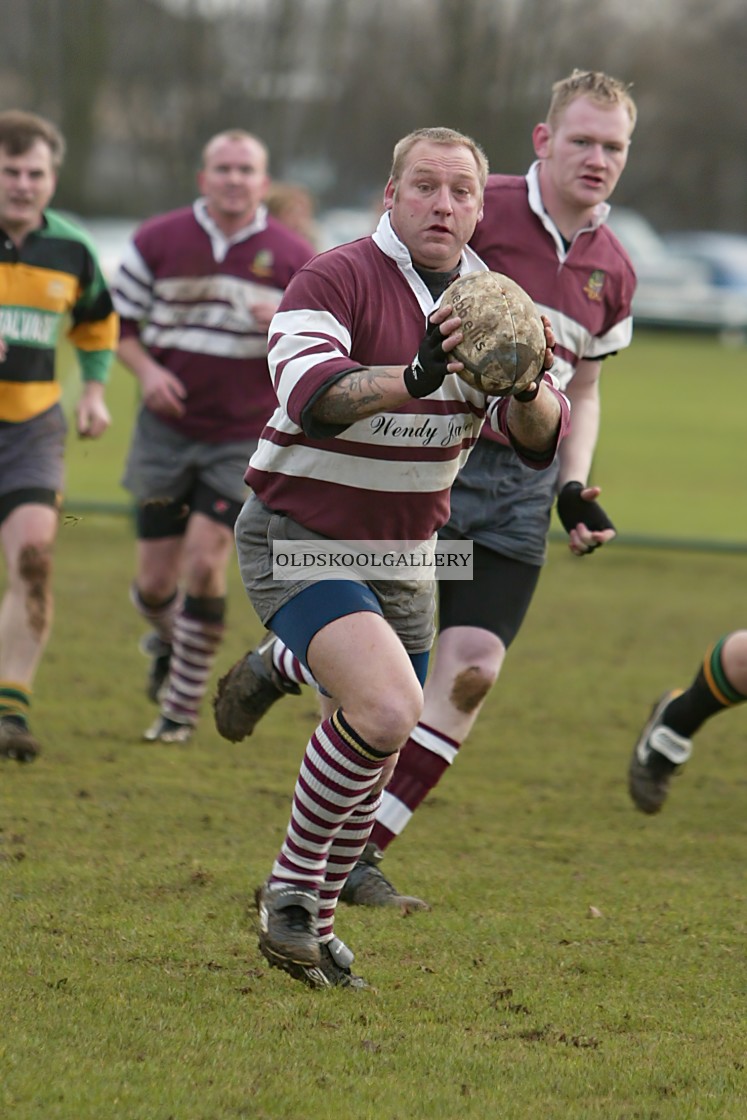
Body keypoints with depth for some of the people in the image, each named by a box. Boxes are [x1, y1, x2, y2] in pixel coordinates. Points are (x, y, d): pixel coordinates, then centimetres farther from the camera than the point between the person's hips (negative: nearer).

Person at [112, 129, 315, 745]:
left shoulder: (294, 259, -2)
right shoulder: (157, 242, 0)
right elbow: (119, 321, 9)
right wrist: (146, 370, -10)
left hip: (245, 439, -1)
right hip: (166, 432, 2)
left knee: (205, 560, -15)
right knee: (155, 582, 2)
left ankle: (182, 709, -1)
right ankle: (168, 639, 40)